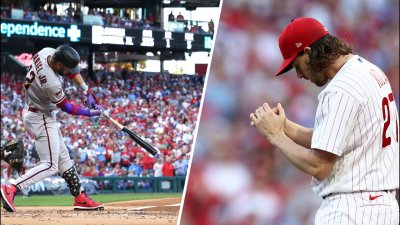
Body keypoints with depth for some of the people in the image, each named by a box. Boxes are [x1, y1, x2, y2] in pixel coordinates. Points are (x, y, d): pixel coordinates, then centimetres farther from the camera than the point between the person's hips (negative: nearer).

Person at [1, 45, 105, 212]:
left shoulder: (48, 52, -12)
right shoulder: (51, 83, -34)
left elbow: (73, 70, 5)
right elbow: (65, 106, -16)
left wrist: (86, 91, -3)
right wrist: (88, 113, -3)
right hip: (41, 119, -10)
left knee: (63, 157, 16)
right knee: (50, 165, -11)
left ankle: (80, 198, 23)